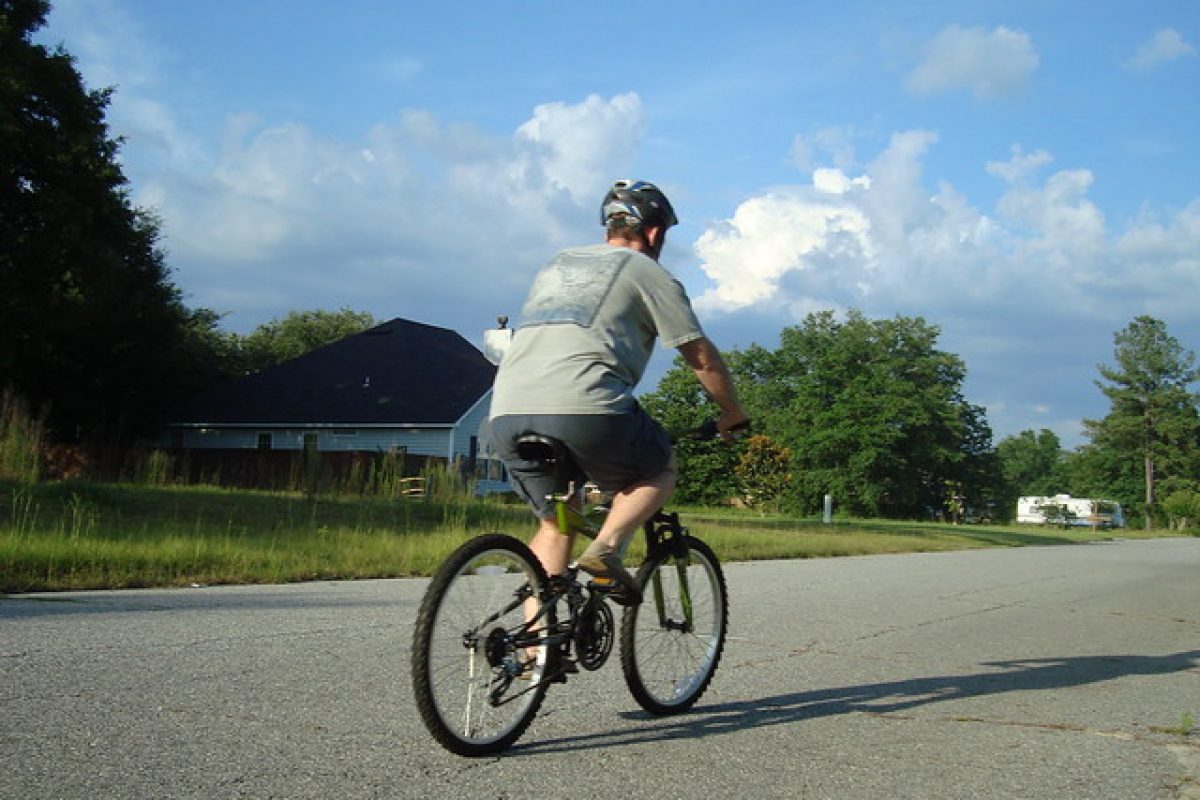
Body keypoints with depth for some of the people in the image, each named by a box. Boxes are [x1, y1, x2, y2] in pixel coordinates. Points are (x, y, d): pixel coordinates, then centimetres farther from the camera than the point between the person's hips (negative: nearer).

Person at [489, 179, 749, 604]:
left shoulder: (557, 263, 29)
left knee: (553, 523, 22)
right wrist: (734, 416, 24)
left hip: (507, 414, 6)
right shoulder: (649, 273, 11)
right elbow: (702, 358, 10)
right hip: (584, 411, -6)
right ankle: (606, 547, -3)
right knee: (661, 469, 20)